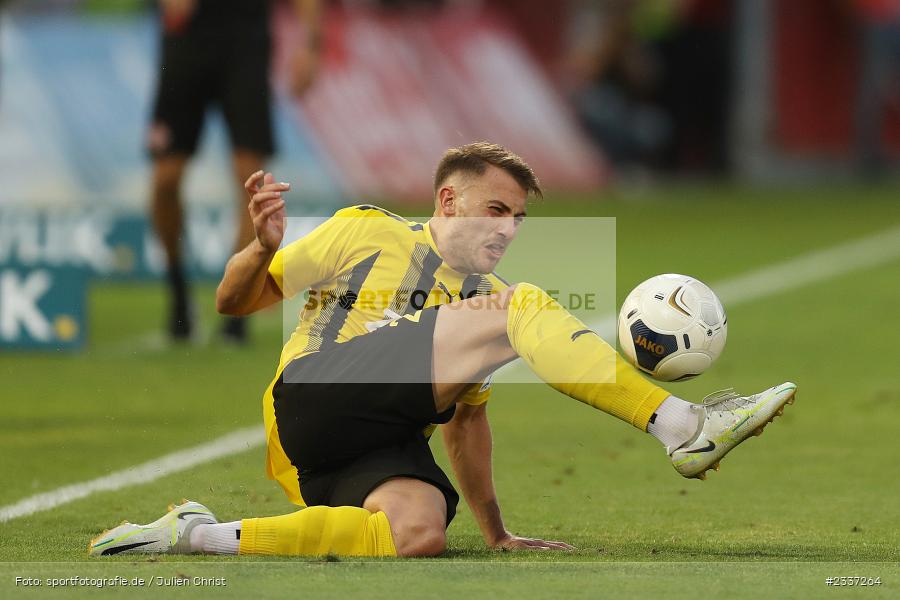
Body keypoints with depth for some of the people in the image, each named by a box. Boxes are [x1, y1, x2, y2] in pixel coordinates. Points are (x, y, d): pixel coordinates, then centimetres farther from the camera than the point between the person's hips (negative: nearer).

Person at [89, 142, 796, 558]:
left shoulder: (488, 297, 31)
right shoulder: (368, 234, 15)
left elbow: (467, 420, 35)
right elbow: (235, 300, 12)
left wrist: (496, 533, 27)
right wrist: (264, 248, -10)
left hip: (381, 455, 6)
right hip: (317, 394, -6)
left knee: (420, 533, -35)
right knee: (522, 309, -16)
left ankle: (206, 537, -24)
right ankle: (683, 427, -27)